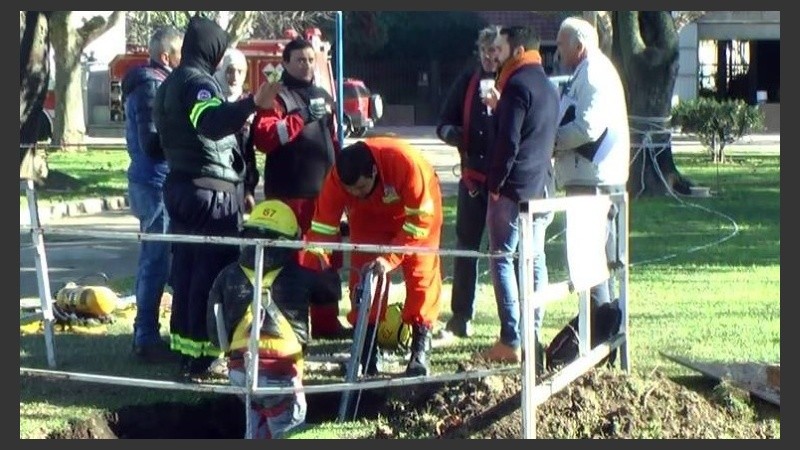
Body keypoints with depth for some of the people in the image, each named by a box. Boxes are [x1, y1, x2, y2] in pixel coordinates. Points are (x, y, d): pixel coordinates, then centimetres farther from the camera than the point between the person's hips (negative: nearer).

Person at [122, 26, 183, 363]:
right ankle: (147, 339, -4)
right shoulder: (152, 86, -15)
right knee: (156, 262, -8)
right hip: (155, 183, -10)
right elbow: (152, 143, -20)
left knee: (152, 260, 15)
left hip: (150, 182, 10)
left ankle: (145, 333, 22)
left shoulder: (153, 83, 15)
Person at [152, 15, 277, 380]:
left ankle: (183, 345, 17)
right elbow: (212, 124, -35)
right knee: (212, 273, -7)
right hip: (212, 192, -10)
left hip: (180, 186, 10)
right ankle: (199, 357, -8)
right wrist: (253, 103, -48)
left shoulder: (169, 84, 17)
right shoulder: (199, 81, -14)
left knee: (186, 270, 13)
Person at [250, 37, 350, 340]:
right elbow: (263, 137, -21)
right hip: (290, 194, -7)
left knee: (327, 260, 12)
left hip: (323, 191, 7)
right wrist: (301, 117, -23)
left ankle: (325, 322, 20)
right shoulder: (278, 96, -6)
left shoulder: (324, 98, 18)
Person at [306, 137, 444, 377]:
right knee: (363, 272, -8)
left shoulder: (406, 162, -43)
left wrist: (390, 258, -41)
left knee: (420, 272, -12)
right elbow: (322, 227, -28)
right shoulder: (337, 178, -34)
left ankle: (420, 350, -7)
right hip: (369, 215, 3)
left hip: (416, 206, -3)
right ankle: (365, 350, -1)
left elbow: (419, 220, -35)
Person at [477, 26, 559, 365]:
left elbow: (508, 142, -18)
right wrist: (500, 108, 16)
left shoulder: (517, 84, -13)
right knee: (534, 260, 11)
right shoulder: (547, 86, 16)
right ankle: (532, 336, 12)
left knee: (503, 260, -6)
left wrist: (494, 184, -12)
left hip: (514, 188, -9)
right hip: (541, 188, 9)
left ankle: (511, 342, -10)